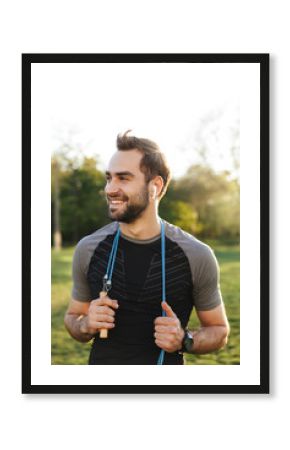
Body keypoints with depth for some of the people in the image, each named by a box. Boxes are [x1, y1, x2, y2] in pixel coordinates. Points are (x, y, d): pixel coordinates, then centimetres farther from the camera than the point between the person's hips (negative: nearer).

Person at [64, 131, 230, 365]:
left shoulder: (196, 255, -15)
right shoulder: (88, 249, -9)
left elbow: (219, 330, -2)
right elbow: (73, 317, 6)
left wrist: (184, 340, -20)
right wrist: (86, 325, -15)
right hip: (102, 359, 2)